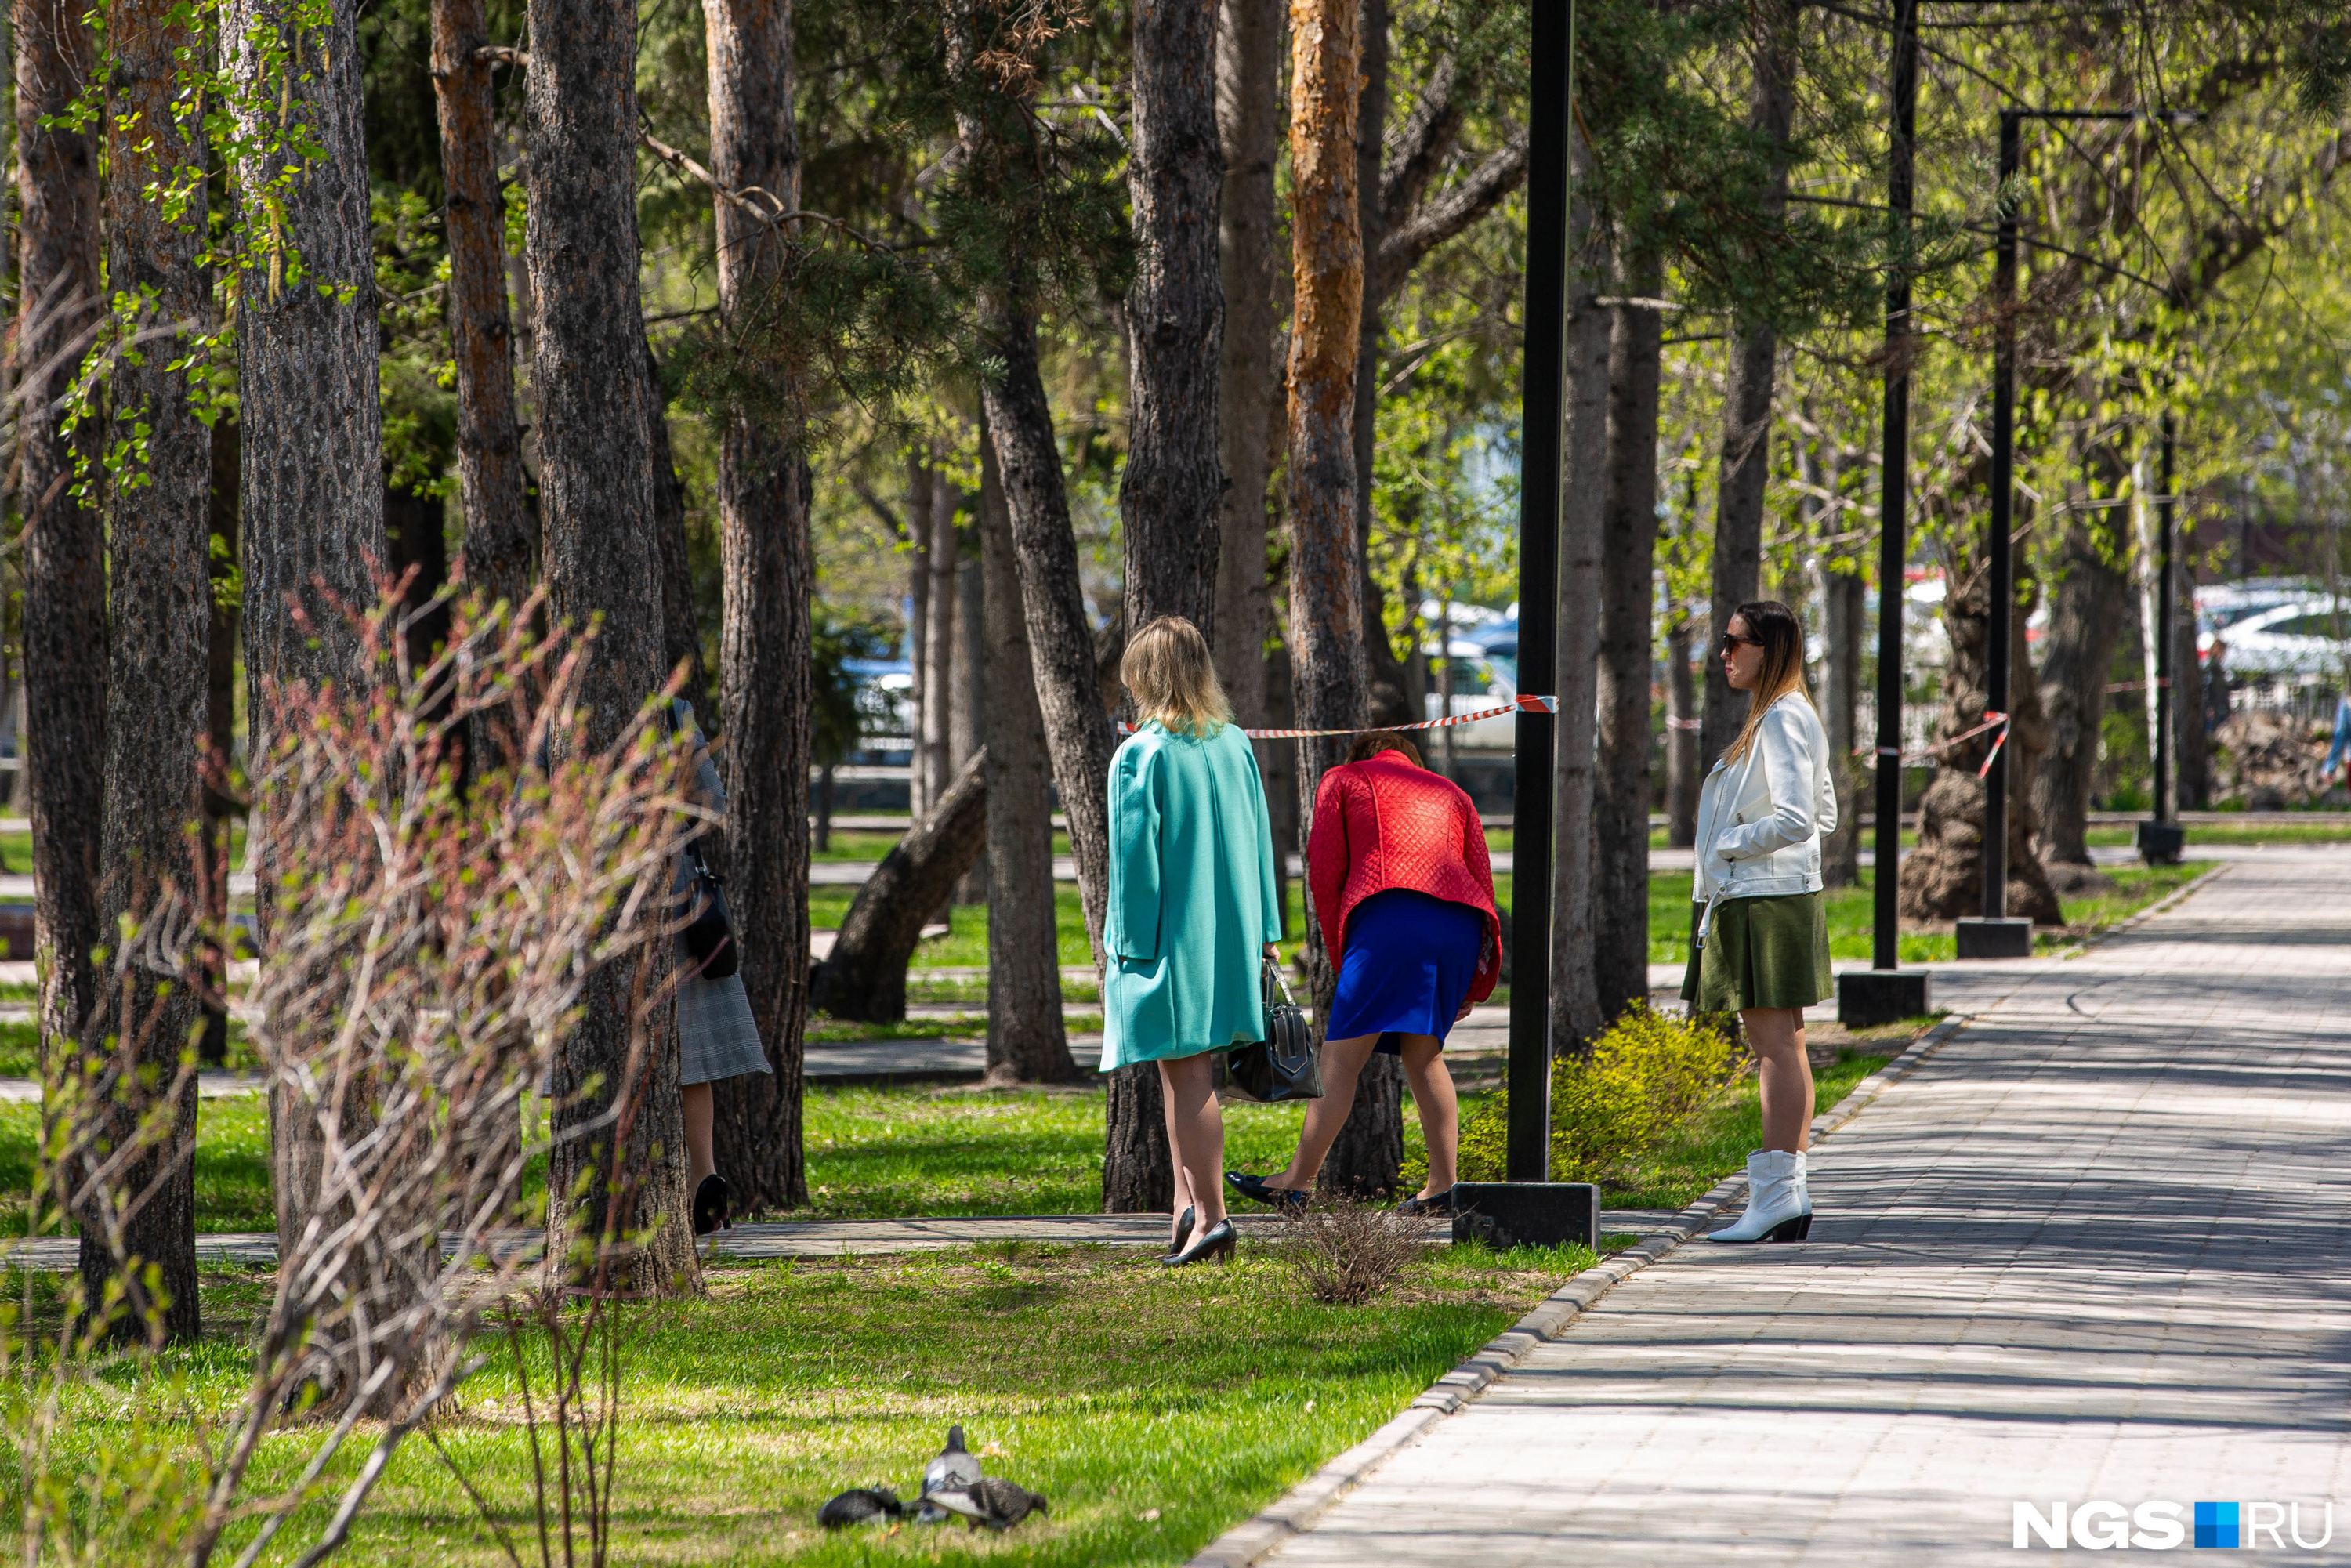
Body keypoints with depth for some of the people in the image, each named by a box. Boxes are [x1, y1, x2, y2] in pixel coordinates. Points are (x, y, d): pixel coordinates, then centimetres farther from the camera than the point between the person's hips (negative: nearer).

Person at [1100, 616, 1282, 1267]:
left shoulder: (1141, 756, -12)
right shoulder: (1235, 746, 5)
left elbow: (1135, 856, -13)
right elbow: (1259, 841, 9)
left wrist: (1126, 942, -7)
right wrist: (1262, 932, 16)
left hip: (1168, 937, -6)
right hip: (1229, 934, 6)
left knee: (1185, 1073, -3)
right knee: (1188, 1073, 16)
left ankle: (1210, 1215, -5)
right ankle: (1189, 1201, 17)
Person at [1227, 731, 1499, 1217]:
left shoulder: (1342, 781, 20)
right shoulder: (1450, 792, 30)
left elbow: (1324, 873, 10)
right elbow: (1482, 880, 22)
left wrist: (1340, 952, 15)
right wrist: (1472, 986, 22)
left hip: (1388, 915, -5)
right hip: (1460, 923, 5)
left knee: (1341, 1056, -3)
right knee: (1423, 1053, 15)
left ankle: (1298, 1182, -3)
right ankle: (1443, 1186, 7)